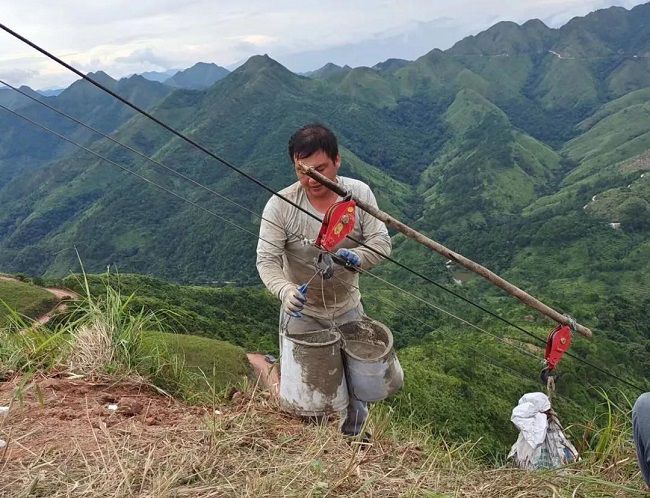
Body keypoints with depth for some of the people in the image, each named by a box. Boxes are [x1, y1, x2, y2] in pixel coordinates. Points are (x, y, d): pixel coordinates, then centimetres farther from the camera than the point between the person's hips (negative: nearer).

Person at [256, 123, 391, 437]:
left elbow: (381, 243, -13)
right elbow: (267, 260, -22)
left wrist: (357, 257, -35)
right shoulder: (281, 205, -20)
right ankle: (277, 372, 42)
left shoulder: (359, 193, -12)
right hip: (302, 312, -2)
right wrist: (286, 290, -41)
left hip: (347, 308, 3)